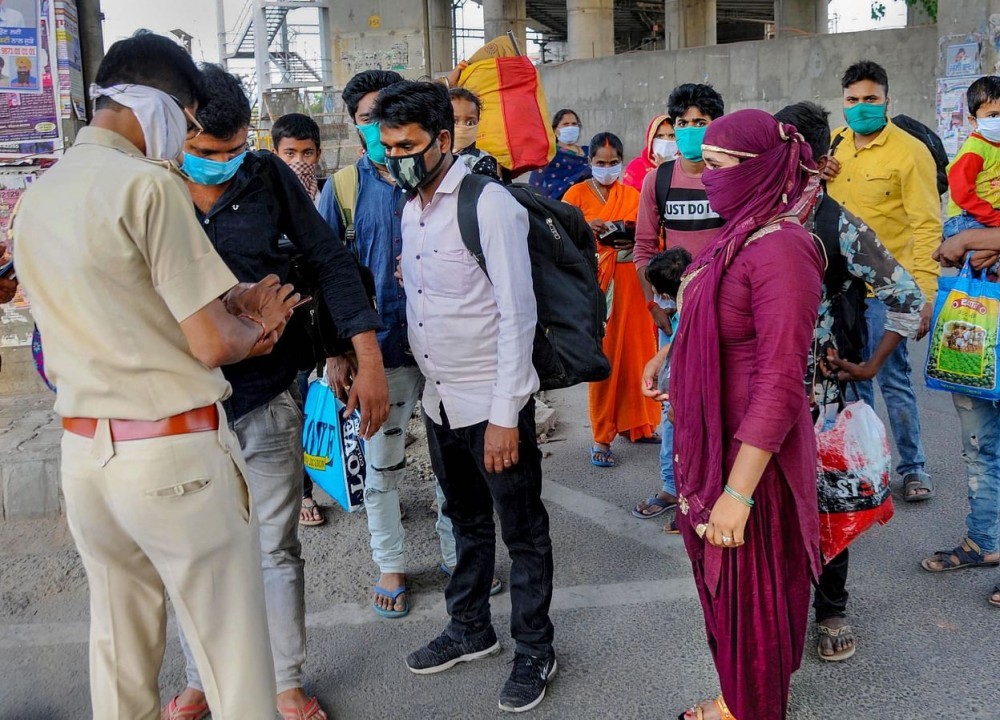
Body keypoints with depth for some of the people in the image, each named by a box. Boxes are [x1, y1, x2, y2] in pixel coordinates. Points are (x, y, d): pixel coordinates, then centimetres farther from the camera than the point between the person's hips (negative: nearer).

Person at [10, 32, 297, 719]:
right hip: (176, 453, -7)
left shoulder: (37, 196, 10)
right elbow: (212, 344, -16)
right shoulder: (148, 184, -14)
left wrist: (231, 301, 12)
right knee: (233, 651, 6)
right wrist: (253, 331, 5)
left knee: (120, 649, 20)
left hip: (85, 451, 8)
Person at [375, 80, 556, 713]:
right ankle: (471, 630, 40)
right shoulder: (411, 207, 8)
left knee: (522, 531, 8)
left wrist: (504, 415, -20)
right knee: (467, 521, 22)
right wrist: (426, 384, 10)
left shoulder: (490, 205, -16)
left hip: (493, 404, -7)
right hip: (440, 400, 7)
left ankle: (535, 652, 25)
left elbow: (518, 315, -18)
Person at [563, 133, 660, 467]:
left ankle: (634, 422, 22)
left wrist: (634, 242, -11)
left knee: (635, 351, 5)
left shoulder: (632, 196, 12)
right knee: (603, 356, -5)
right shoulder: (577, 194, 3)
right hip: (597, 281, -3)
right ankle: (601, 437, 1)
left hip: (631, 281, 3)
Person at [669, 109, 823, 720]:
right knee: (722, 586, 22)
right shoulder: (738, 237, 7)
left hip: (752, 457, -9)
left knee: (751, 597, 10)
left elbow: (780, 385, -23)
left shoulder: (780, 248, -21)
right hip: (712, 446, 9)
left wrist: (738, 491, -23)